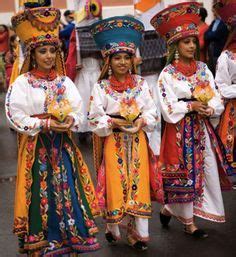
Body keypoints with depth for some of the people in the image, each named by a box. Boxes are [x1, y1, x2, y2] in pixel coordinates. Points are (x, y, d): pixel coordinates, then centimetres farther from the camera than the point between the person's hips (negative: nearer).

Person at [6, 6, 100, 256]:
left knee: (68, 192, 5)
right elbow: (16, 117, -12)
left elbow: (78, 111, 7)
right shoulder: (22, 83, -5)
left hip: (63, 145, 4)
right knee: (41, 196, 0)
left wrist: (70, 121, -15)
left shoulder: (64, 82, 7)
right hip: (35, 147, -3)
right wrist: (46, 124, -18)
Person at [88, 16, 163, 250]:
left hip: (138, 140, 2)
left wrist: (143, 121, -14)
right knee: (116, 185, 1)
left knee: (139, 183, 3)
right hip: (114, 142, -2)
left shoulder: (141, 84, 4)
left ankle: (136, 231, 13)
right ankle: (113, 228, 20)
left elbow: (152, 112, 5)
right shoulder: (101, 87, -5)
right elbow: (94, 119, -7)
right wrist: (113, 122, -20)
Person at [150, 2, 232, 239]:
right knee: (184, 174, 2)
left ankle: (169, 209, 26)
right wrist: (191, 106, -18)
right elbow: (168, 110, -13)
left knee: (207, 171, 8)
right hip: (179, 131, -5)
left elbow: (217, 100, 3)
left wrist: (210, 109, -17)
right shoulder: (167, 74, -8)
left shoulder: (203, 69, 6)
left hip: (201, 128, 5)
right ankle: (188, 222, 18)